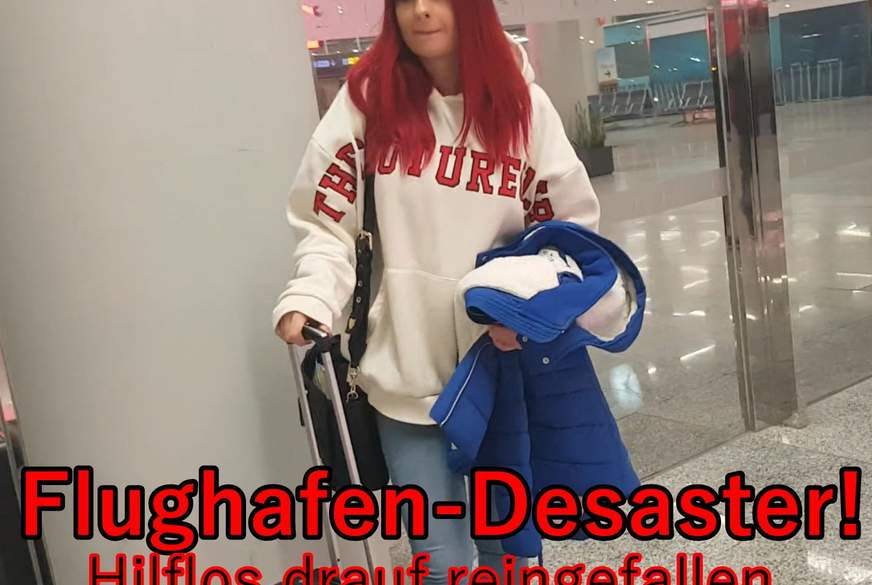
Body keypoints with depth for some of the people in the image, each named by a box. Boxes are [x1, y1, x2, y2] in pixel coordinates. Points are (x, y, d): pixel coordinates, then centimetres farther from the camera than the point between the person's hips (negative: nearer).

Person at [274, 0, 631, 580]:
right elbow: (327, 223, -2)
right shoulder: (367, 98, -4)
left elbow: (569, 228, 3)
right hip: (407, 365, -1)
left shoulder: (524, 104, -1)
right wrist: (310, 300, -19)